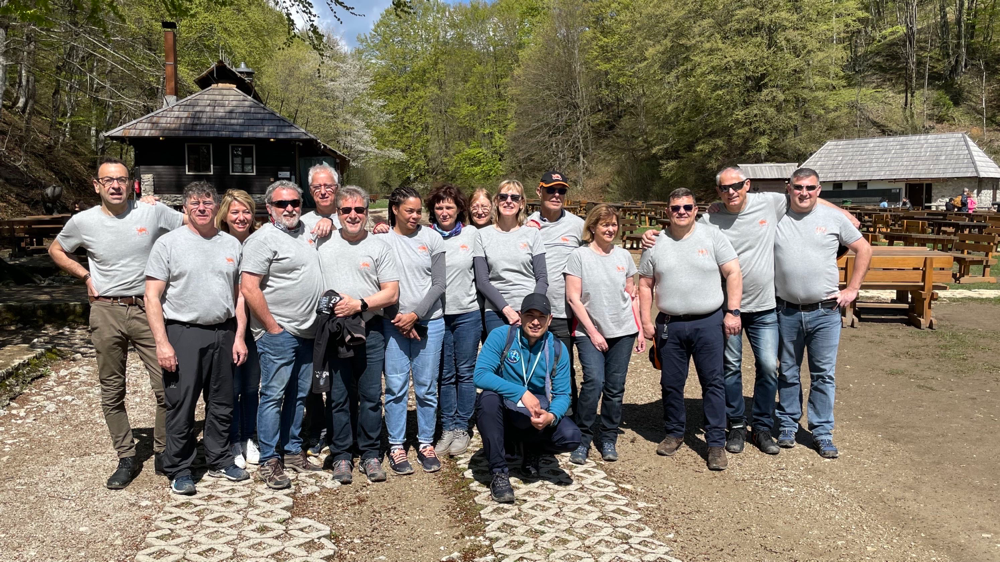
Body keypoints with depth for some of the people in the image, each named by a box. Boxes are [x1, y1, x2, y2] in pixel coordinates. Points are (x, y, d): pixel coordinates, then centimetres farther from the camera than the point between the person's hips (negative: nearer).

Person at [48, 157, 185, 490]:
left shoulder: (154, 213, -3)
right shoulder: (83, 222, 3)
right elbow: (56, 250, 20)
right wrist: (84, 276, 5)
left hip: (147, 309, -1)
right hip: (106, 312, 2)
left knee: (167, 385, -5)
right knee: (112, 390, 8)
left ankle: (163, 453, 13)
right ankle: (126, 459, 21)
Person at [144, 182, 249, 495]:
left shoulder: (232, 245, 9)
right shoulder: (169, 243, -3)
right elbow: (152, 296, -6)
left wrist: (239, 336, 5)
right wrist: (162, 342, -14)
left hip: (223, 333, 4)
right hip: (183, 333, -4)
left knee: (222, 404, 13)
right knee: (181, 406, 1)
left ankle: (219, 460, 27)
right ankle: (179, 471, 14)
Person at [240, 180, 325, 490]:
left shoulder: (305, 230, 12)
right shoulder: (263, 239, -10)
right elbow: (249, 288, -16)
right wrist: (273, 328, -15)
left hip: (306, 332, 7)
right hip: (278, 333, -7)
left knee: (298, 394, 14)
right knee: (274, 394, -3)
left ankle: (292, 451, 25)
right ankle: (269, 461, 5)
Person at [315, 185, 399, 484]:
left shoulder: (379, 246, 4)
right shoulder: (323, 244, 8)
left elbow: (391, 293, -1)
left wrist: (359, 304, -13)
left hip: (369, 331, -1)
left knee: (371, 395, 4)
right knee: (338, 396, 6)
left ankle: (370, 453, 17)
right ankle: (341, 455, 18)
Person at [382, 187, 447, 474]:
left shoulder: (431, 237, 4)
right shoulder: (381, 239, 0)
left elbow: (439, 284, 1)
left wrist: (415, 315, -7)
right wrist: (397, 317, -7)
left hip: (429, 321, 1)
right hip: (394, 323, -1)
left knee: (427, 386, 6)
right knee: (395, 386, 1)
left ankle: (426, 443, 20)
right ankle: (396, 446, 14)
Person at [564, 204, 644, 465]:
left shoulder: (624, 255, 8)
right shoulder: (579, 256, -4)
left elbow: (632, 295, 14)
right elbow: (573, 298, -7)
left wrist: (641, 330, 10)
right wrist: (592, 331, -10)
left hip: (622, 331, 4)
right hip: (589, 333, -4)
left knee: (615, 387, 5)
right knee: (594, 382, -17)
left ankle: (608, 439, 21)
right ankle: (582, 439, -1)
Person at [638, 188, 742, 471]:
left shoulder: (712, 235, 0)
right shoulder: (655, 243, 6)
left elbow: (733, 273, -2)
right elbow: (645, 284, 10)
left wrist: (733, 312, -9)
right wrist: (646, 320, 3)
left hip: (709, 323, -2)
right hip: (669, 325, 2)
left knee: (713, 383, 1)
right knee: (671, 384, 11)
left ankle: (716, 442, 9)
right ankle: (674, 433, 29)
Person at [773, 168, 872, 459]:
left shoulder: (833, 218, 2)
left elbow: (864, 250, 9)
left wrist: (852, 289, 4)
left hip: (825, 312, 0)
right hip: (787, 312, 1)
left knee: (824, 374, 5)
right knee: (788, 373, 12)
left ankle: (822, 432, 16)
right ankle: (787, 425, 26)